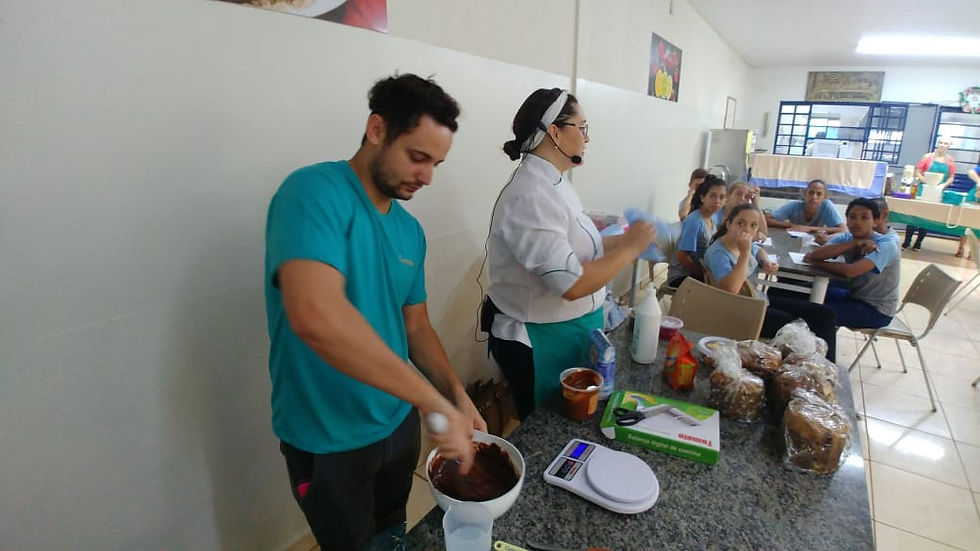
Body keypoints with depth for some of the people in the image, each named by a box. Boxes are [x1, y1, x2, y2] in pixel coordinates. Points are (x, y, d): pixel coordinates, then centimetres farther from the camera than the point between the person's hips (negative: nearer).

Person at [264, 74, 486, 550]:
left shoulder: (410, 230, 0)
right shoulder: (315, 193, -23)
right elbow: (316, 317, -40)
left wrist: (457, 395, -7)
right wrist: (437, 402, -35)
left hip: (399, 422, 7)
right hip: (329, 441, -6)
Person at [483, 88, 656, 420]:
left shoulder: (555, 183, 5)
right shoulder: (531, 196, -26)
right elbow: (573, 284, -30)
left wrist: (624, 240, 1)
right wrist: (630, 248, -19)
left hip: (572, 330, 10)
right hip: (540, 343, -9)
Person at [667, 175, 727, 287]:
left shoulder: (712, 218, 4)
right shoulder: (694, 222, -20)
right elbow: (682, 255, -22)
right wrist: (703, 274, -14)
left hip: (695, 272, 8)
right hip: (680, 276, -8)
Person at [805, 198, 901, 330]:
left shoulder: (886, 244, -22)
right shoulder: (846, 238, -6)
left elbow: (849, 271, -37)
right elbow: (814, 255, -24)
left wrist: (817, 262, -22)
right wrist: (855, 243, -28)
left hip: (877, 309, -6)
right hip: (854, 295, 6)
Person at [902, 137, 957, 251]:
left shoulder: (950, 161, 5)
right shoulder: (928, 157, 0)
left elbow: (951, 178, 8)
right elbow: (918, 173, -1)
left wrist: (943, 185, -11)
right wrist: (927, 182, -14)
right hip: (924, 189, -2)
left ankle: (918, 243, 13)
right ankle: (906, 242, -1)